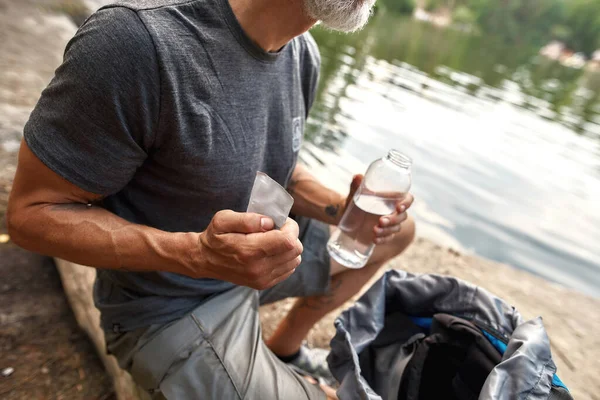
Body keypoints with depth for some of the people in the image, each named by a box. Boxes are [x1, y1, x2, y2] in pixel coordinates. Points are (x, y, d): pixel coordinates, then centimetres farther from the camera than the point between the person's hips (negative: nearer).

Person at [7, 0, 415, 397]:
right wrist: (197, 254, -37)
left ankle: (284, 346, 25)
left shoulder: (302, 53, -6)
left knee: (398, 231, 13)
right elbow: (32, 211, -21)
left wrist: (341, 209, -13)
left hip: (260, 255, 7)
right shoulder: (139, 38, -30)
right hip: (170, 307, -6)